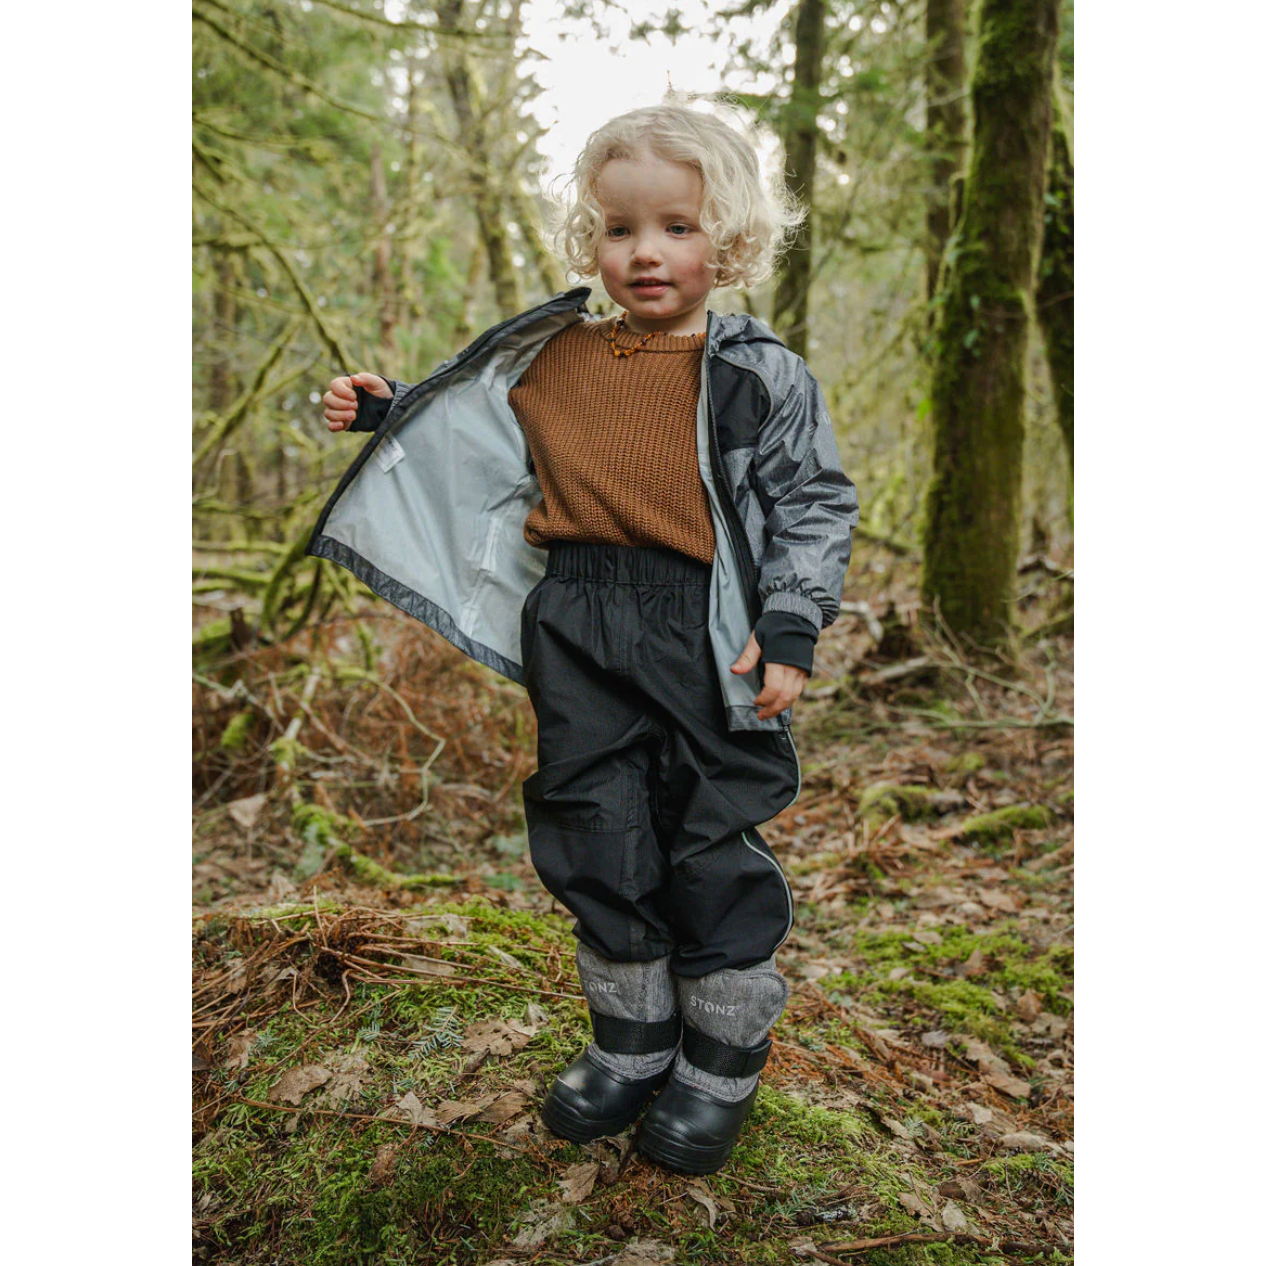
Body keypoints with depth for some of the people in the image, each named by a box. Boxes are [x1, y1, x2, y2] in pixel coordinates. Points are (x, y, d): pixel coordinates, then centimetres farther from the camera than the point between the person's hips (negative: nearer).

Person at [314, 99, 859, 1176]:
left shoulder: (761, 374, -2)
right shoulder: (550, 359, 9)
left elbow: (814, 507, -1)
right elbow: (467, 433, 23)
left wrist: (788, 631, -9)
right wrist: (385, 412, 10)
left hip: (707, 644, -3)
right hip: (578, 641, 4)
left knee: (714, 851, 6)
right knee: (596, 843, 12)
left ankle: (720, 1064, 29)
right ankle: (632, 1045, 34)